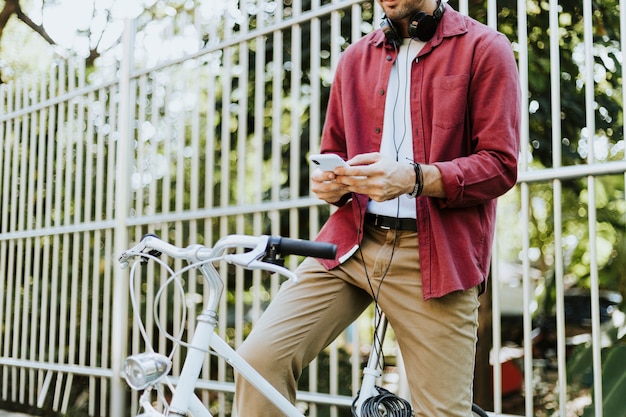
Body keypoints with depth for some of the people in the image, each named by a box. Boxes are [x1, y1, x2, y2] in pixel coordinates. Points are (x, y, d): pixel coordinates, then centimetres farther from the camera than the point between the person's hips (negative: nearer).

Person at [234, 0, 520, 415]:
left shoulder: (485, 49, 3)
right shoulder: (356, 58, 17)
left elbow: (500, 165, -5)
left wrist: (414, 179, -21)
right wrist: (332, 184, 1)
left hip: (433, 254, -3)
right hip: (352, 241, 4)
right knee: (259, 357, -14)